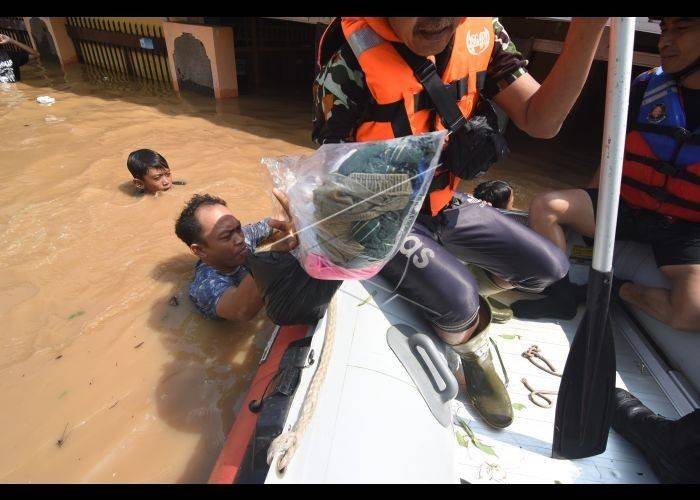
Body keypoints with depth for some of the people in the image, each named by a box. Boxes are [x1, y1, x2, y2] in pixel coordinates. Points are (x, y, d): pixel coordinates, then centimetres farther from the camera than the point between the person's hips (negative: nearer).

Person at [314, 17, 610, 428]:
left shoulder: (481, 32, -6)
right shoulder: (352, 51, -21)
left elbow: (540, 121, -11)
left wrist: (589, 28, -22)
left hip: (446, 203, 6)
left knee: (551, 268, 4)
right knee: (458, 301, -27)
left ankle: (478, 285, 32)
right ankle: (476, 357, 10)